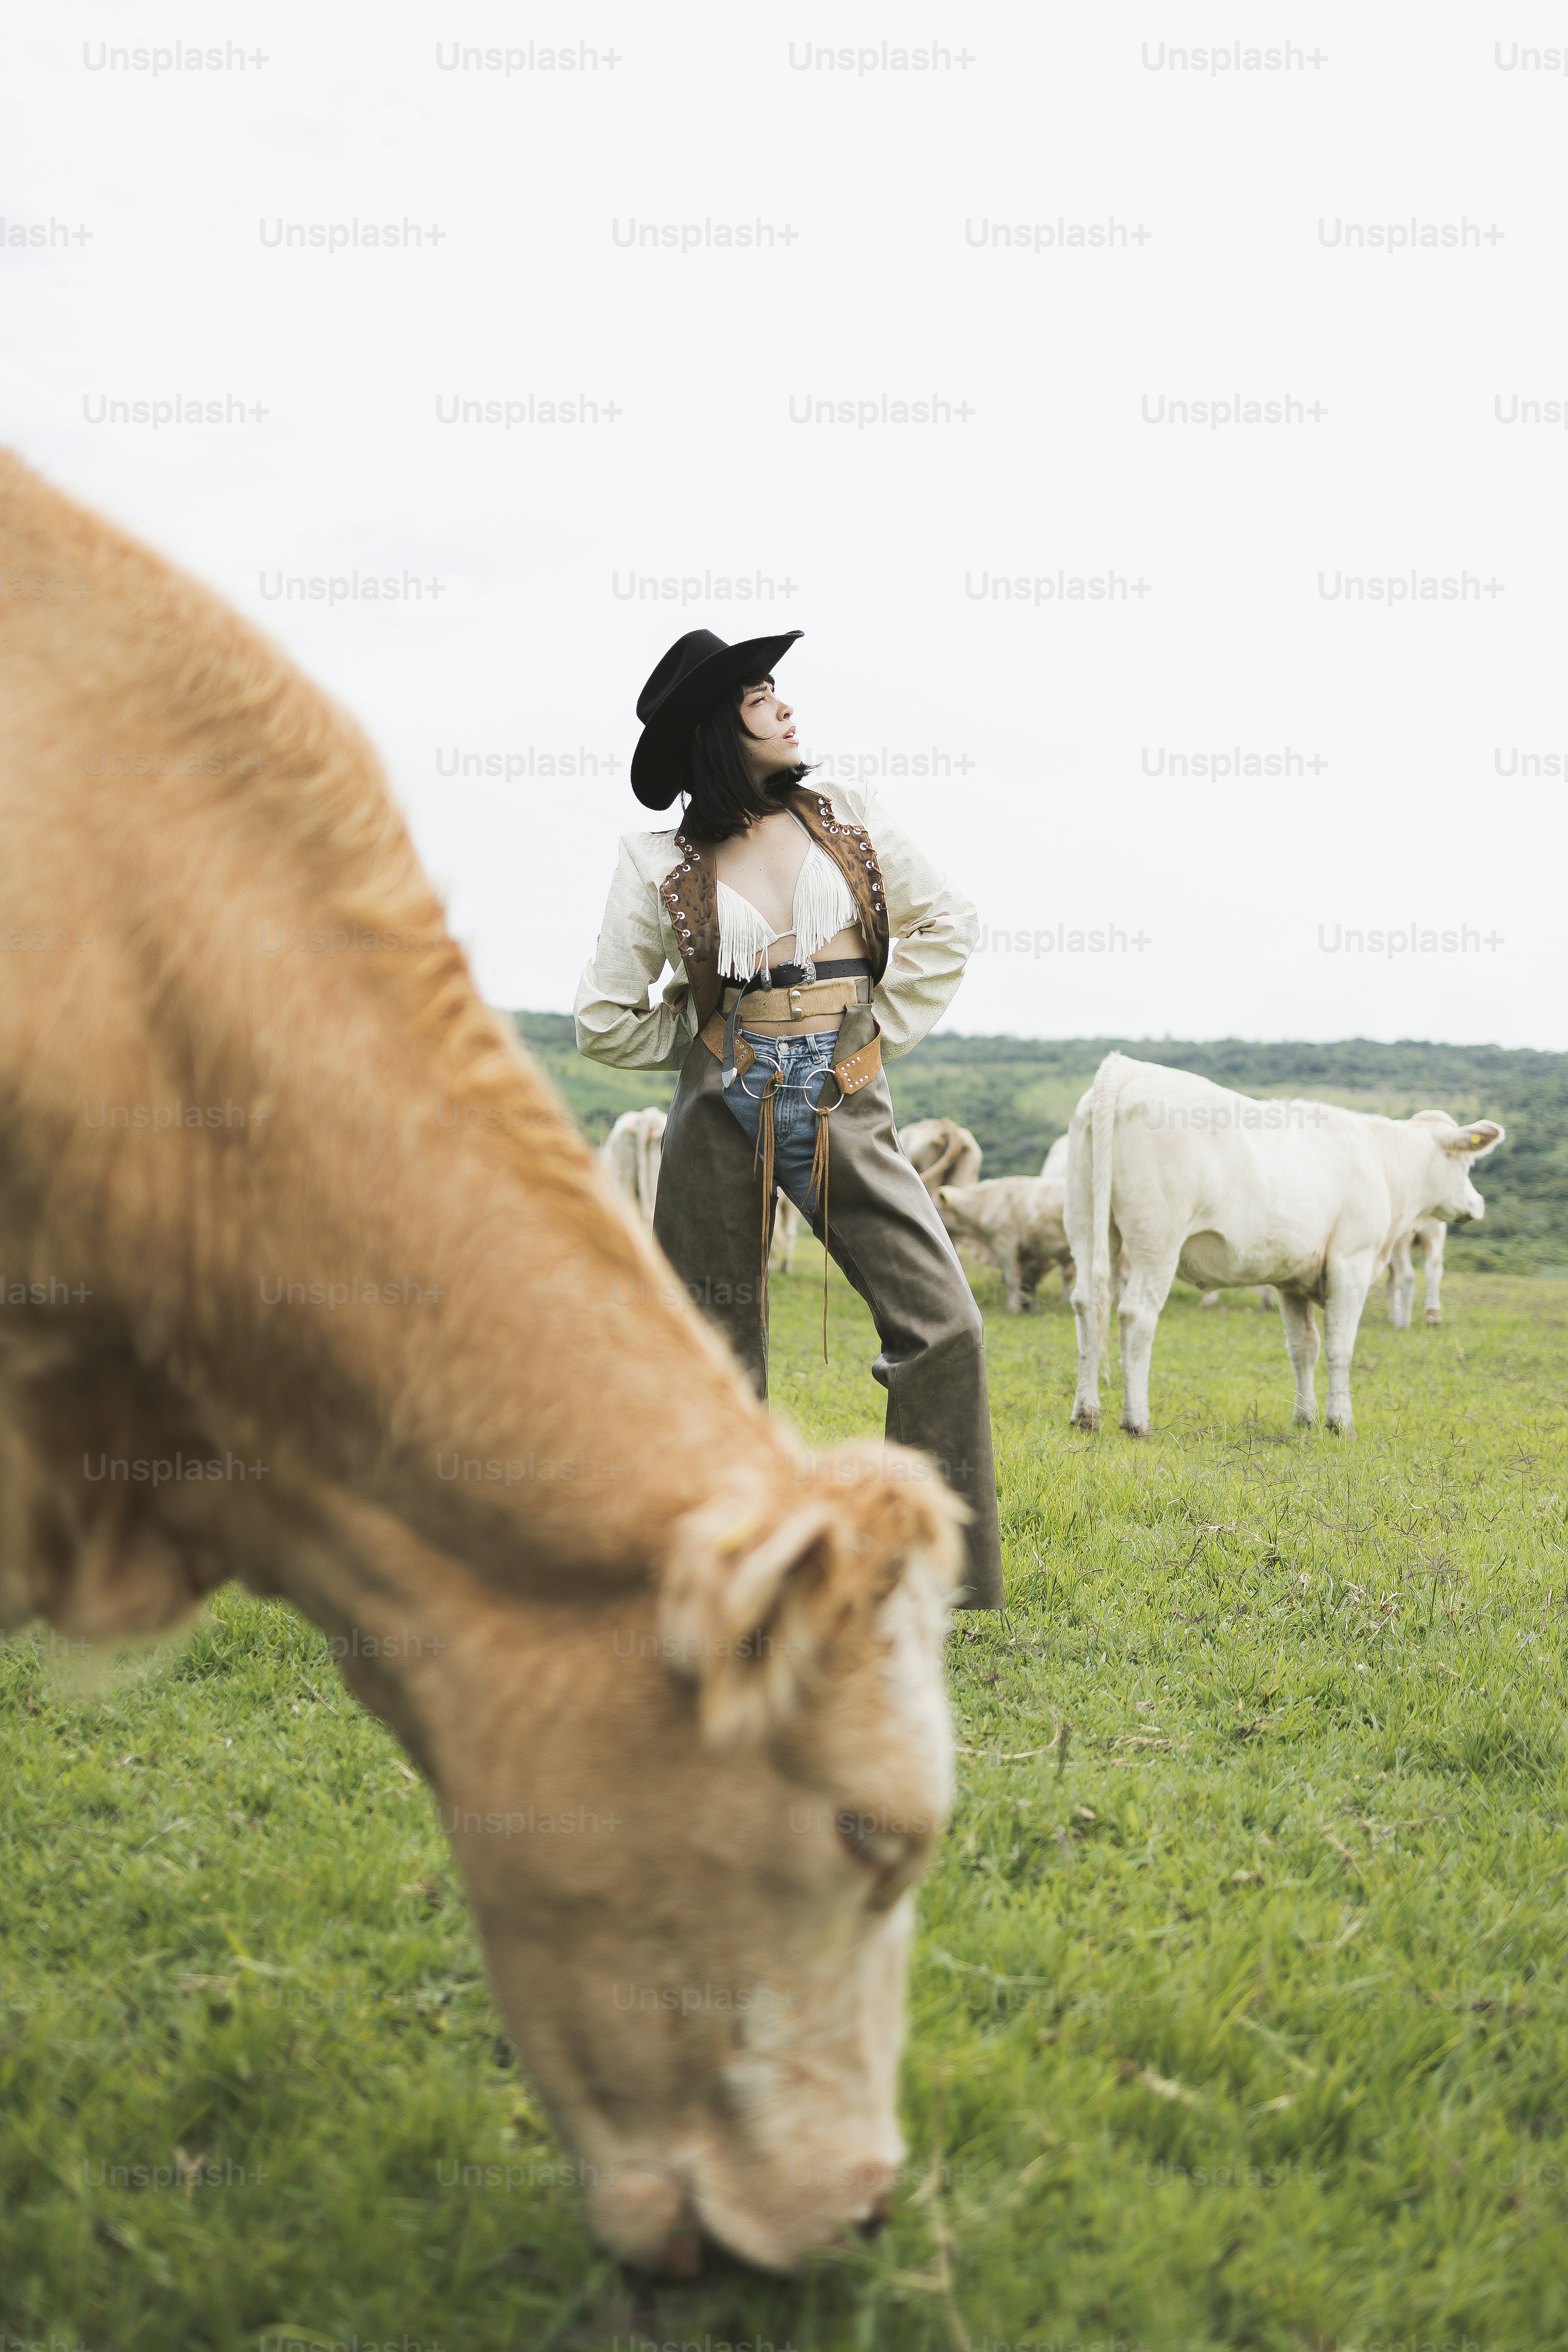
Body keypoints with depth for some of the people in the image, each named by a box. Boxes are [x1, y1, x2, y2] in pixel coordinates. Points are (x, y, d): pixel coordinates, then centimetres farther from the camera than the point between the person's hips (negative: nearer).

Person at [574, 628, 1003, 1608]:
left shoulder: (848, 817, 5)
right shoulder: (663, 865, -1)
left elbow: (946, 925, 12)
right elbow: (608, 1019, 4)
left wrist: (881, 1030, 6)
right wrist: (717, 1040, 3)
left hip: (846, 1106, 2)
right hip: (724, 1113, -1)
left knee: (942, 1324, -10)